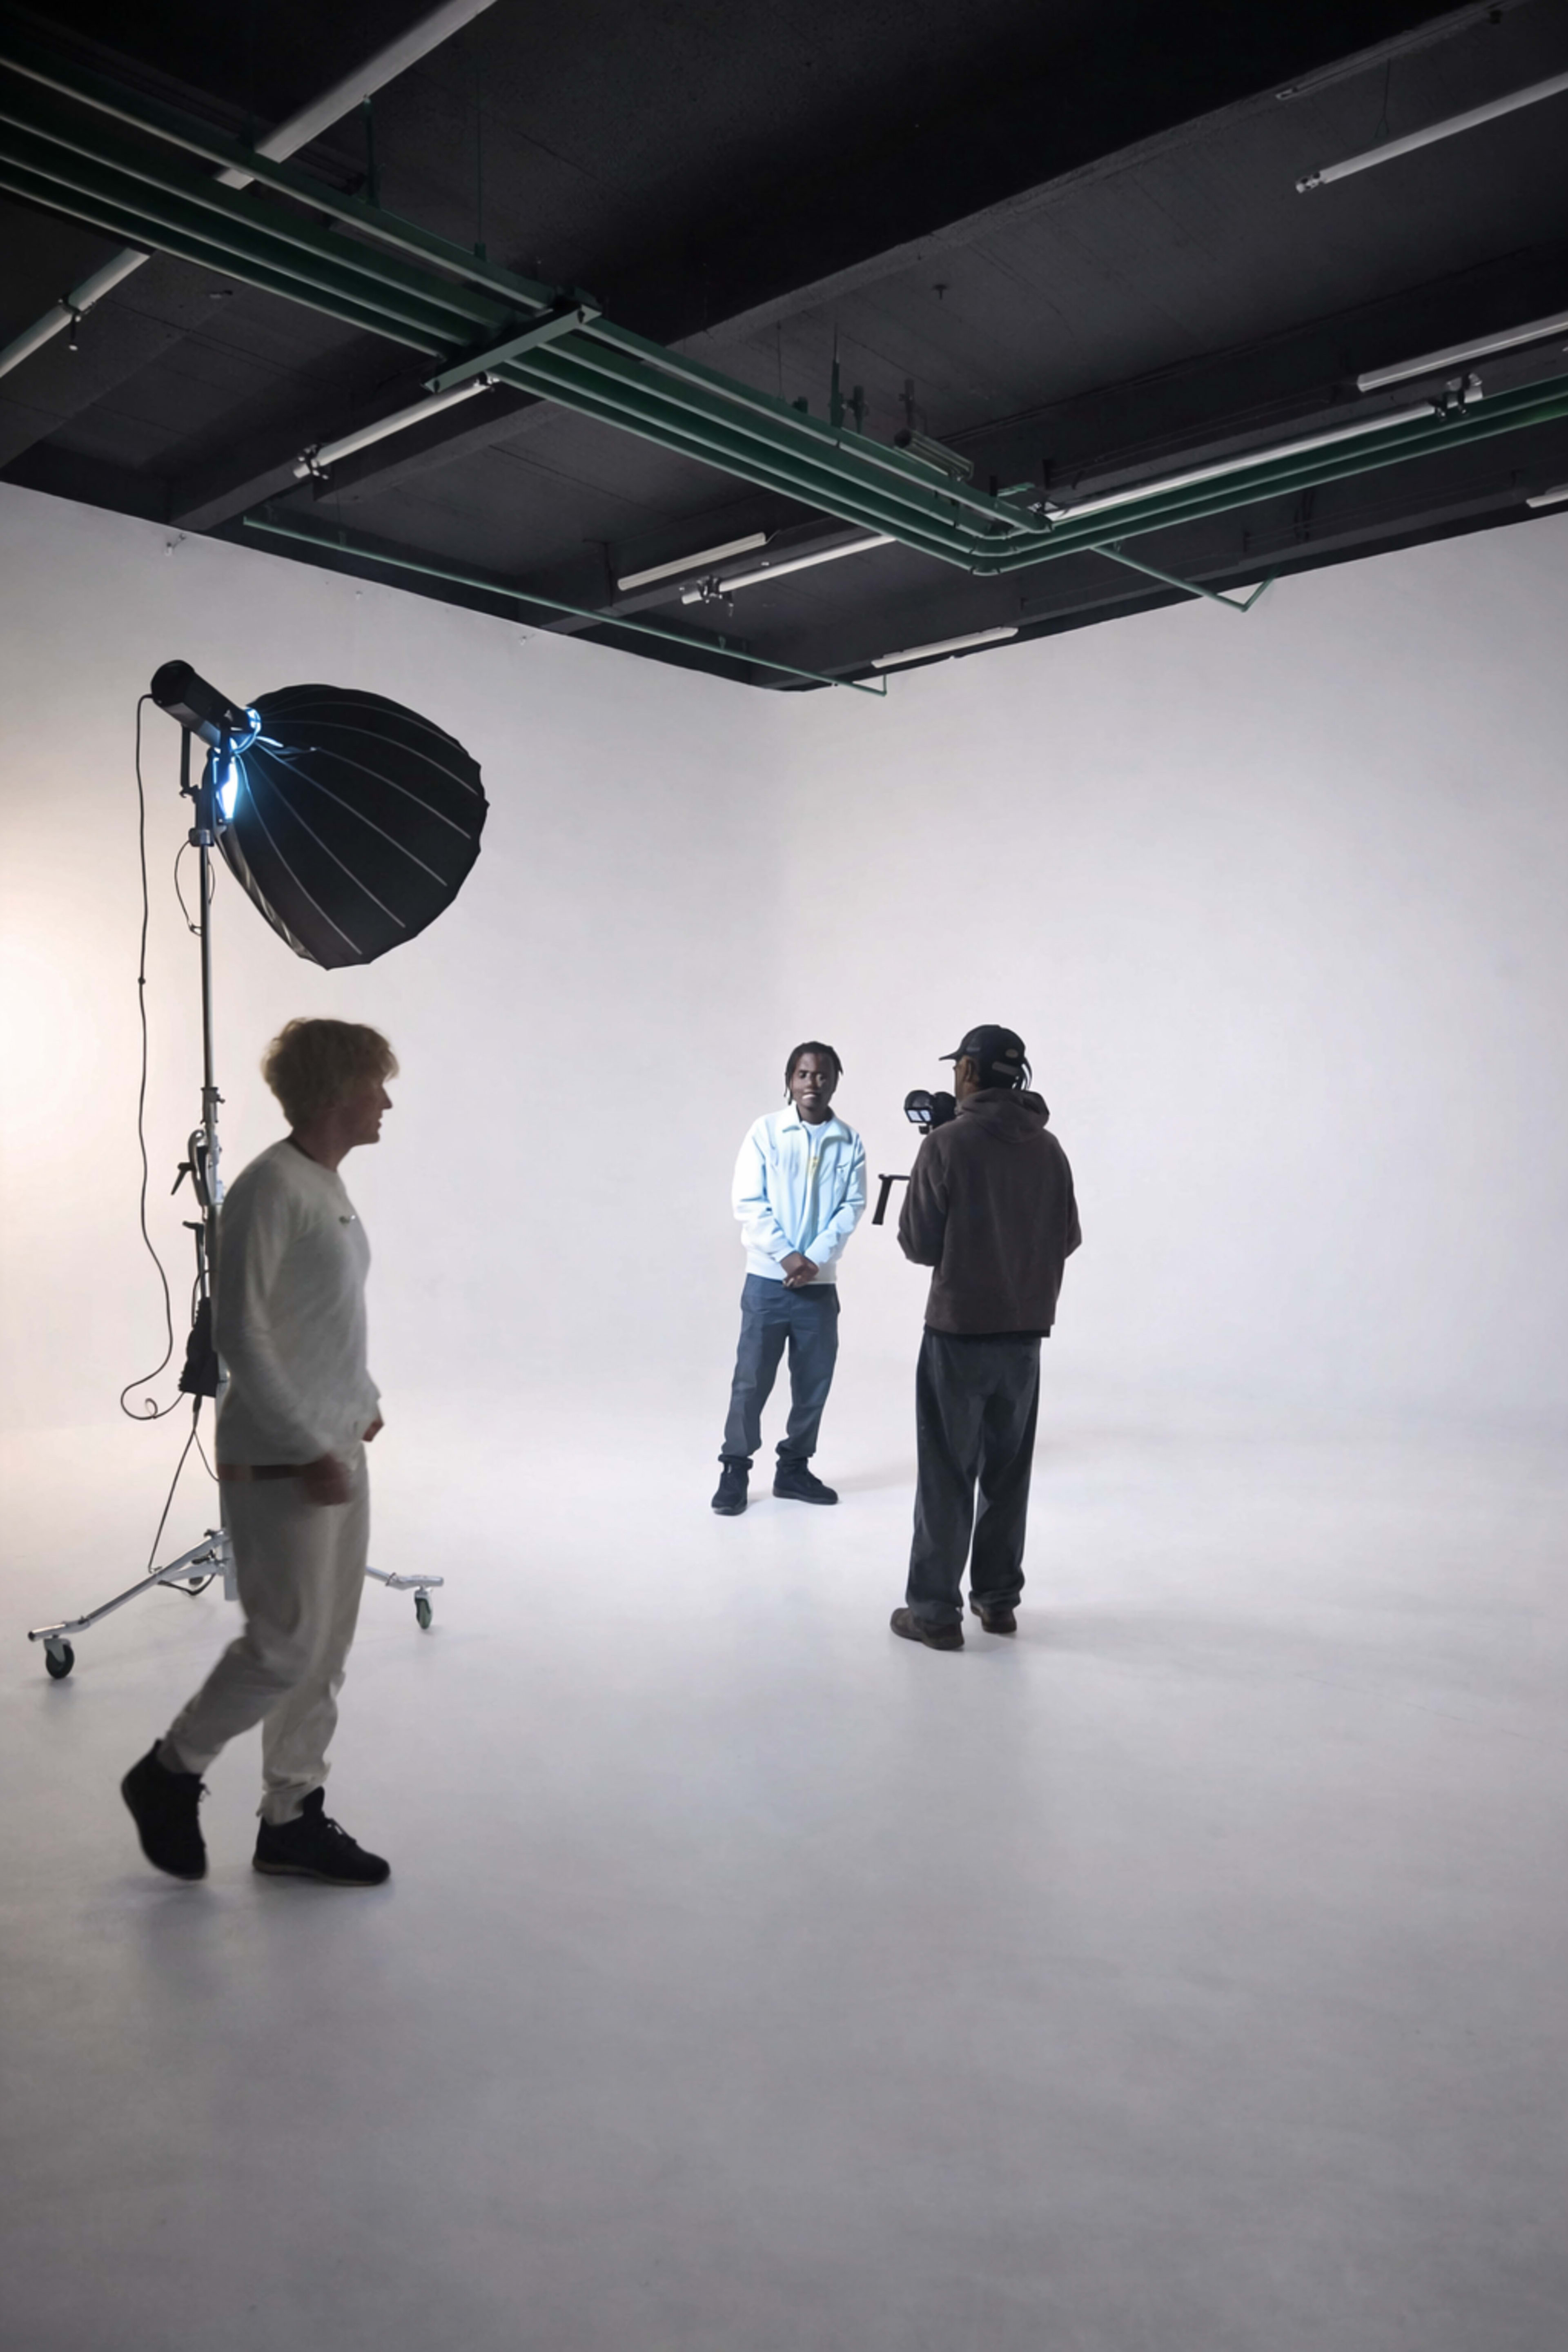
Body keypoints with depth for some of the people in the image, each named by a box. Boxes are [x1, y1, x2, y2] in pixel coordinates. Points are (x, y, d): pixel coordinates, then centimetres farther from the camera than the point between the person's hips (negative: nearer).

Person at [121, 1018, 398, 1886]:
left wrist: (361, 1399, 12)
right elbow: (240, 1333, -20)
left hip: (337, 1449, 9)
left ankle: (292, 1819, 25)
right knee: (287, 1644, 0)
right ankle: (170, 1774, 23)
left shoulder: (328, 1186, 10)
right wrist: (306, 1451, -19)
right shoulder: (270, 1188, -17)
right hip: (280, 1460, -9)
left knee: (325, 1648, 13)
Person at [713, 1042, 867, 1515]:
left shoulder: (849, 1142, 3)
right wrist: (787, 1255, -14)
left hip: (820, 1282, 2)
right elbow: (748, 1202, -6)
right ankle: (735, 1469, 13)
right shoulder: (766, 1131, -3)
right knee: (751, 1378, 0)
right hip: (768, 1278, -2)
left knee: (814, 1380, 8)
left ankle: (794, 1468, 22)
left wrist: (814, 1258, -13)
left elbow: (852, 1208, -1)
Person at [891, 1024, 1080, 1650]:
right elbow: (1067, 1239, 7)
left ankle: (935, 1610, 5)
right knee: (1008, 1470, 15)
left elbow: (918, 1244, -10)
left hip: (959, 1332, -4)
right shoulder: (1049, 1148, 2)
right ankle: (998, 1598, 23)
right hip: (1025, 1334, 5)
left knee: (947, 1474, 3)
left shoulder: (948, 1144, -12)